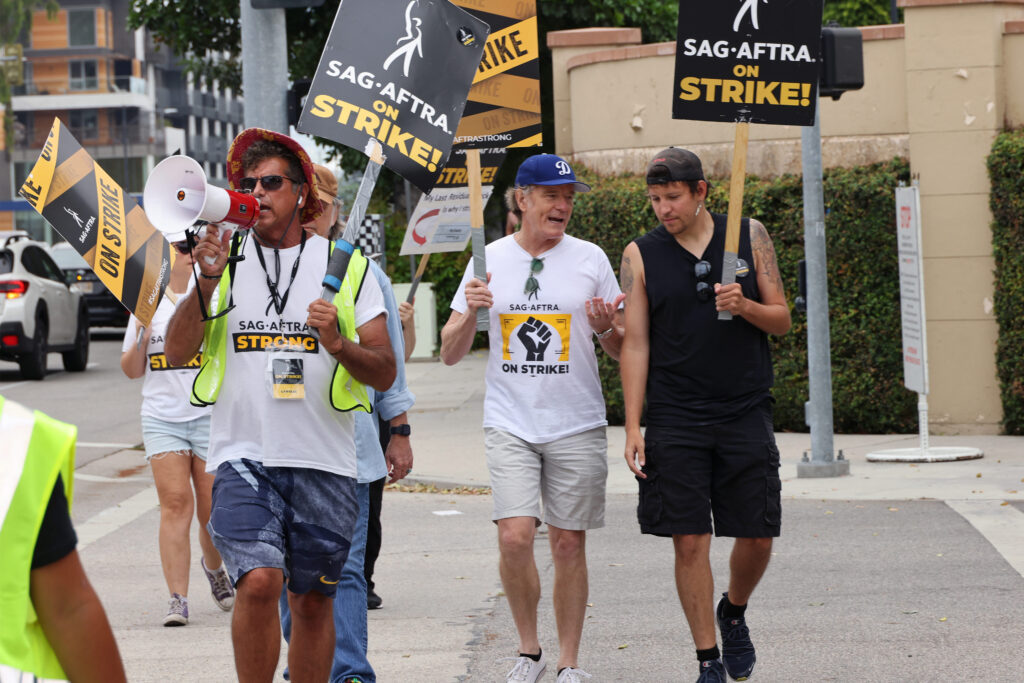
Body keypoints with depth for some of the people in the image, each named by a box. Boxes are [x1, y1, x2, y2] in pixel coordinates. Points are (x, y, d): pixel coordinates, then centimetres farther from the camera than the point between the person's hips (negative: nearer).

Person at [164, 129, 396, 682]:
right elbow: (176, 352, -1)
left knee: (312, 600, 7)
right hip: (244, 455, -1)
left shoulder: (345, 266, 7)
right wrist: (207, 282, -14)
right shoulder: (224, 259, 9)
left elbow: (385, 372, 4)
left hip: (324, 461, 1)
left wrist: (338, 345, -15)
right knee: (258, 581, -20)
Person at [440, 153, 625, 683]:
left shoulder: (590, 260, 2)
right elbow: (450, 355, 7)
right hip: (510, 423, 0)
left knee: (569, 543, 3)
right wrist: (470, 312, -13)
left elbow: (621, 351, 7)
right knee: (515, 537, -13)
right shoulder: (489, 260, 4)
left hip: (577, 426, 0)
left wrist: (605, 326, -15)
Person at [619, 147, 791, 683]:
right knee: (689, 541, -5)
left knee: (757, 538, 1)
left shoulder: (749, 236, 4)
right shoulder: (641, 255, 2)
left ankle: (733, 614, 32)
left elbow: (782, 320, 7)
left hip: (745, 413, 1)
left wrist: (744, 307, -15)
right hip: (674, 420, -1)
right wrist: (633, 428, -4)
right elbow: (635, 345, 2)